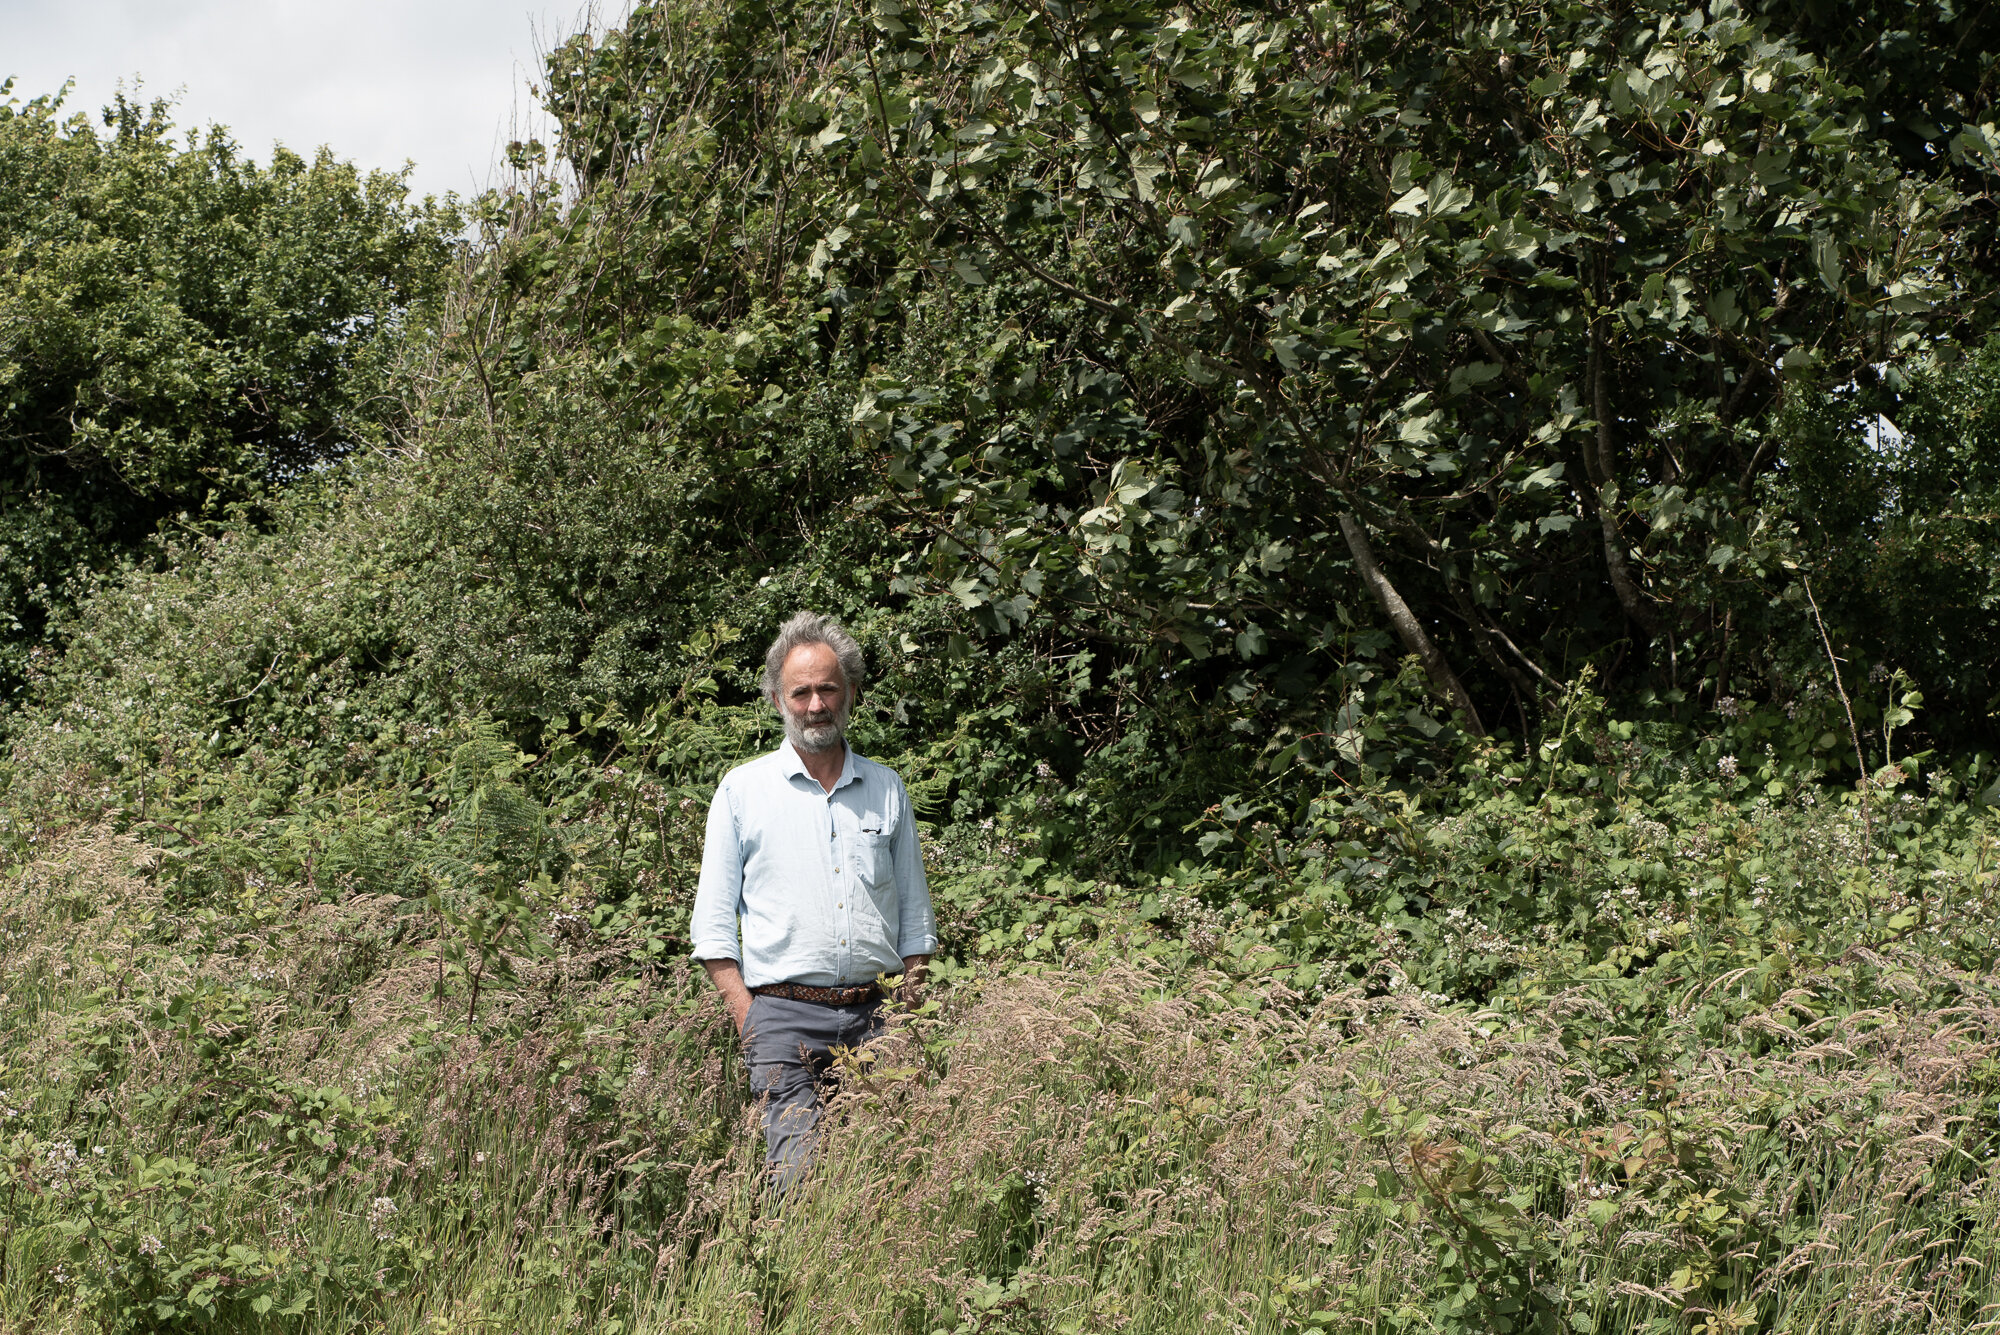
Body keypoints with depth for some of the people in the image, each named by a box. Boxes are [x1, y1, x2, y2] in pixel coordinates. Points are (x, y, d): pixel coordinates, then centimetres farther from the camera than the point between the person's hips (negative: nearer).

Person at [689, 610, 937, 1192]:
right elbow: (714, 924, 5)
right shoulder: (742, 790, 7)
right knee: (801, 1179, -14)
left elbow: (915, 913, 18)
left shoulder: (886, 789, 14)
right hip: (786, 1016, -2)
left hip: (876, 1015, 3)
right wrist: (750, 1023, -6)